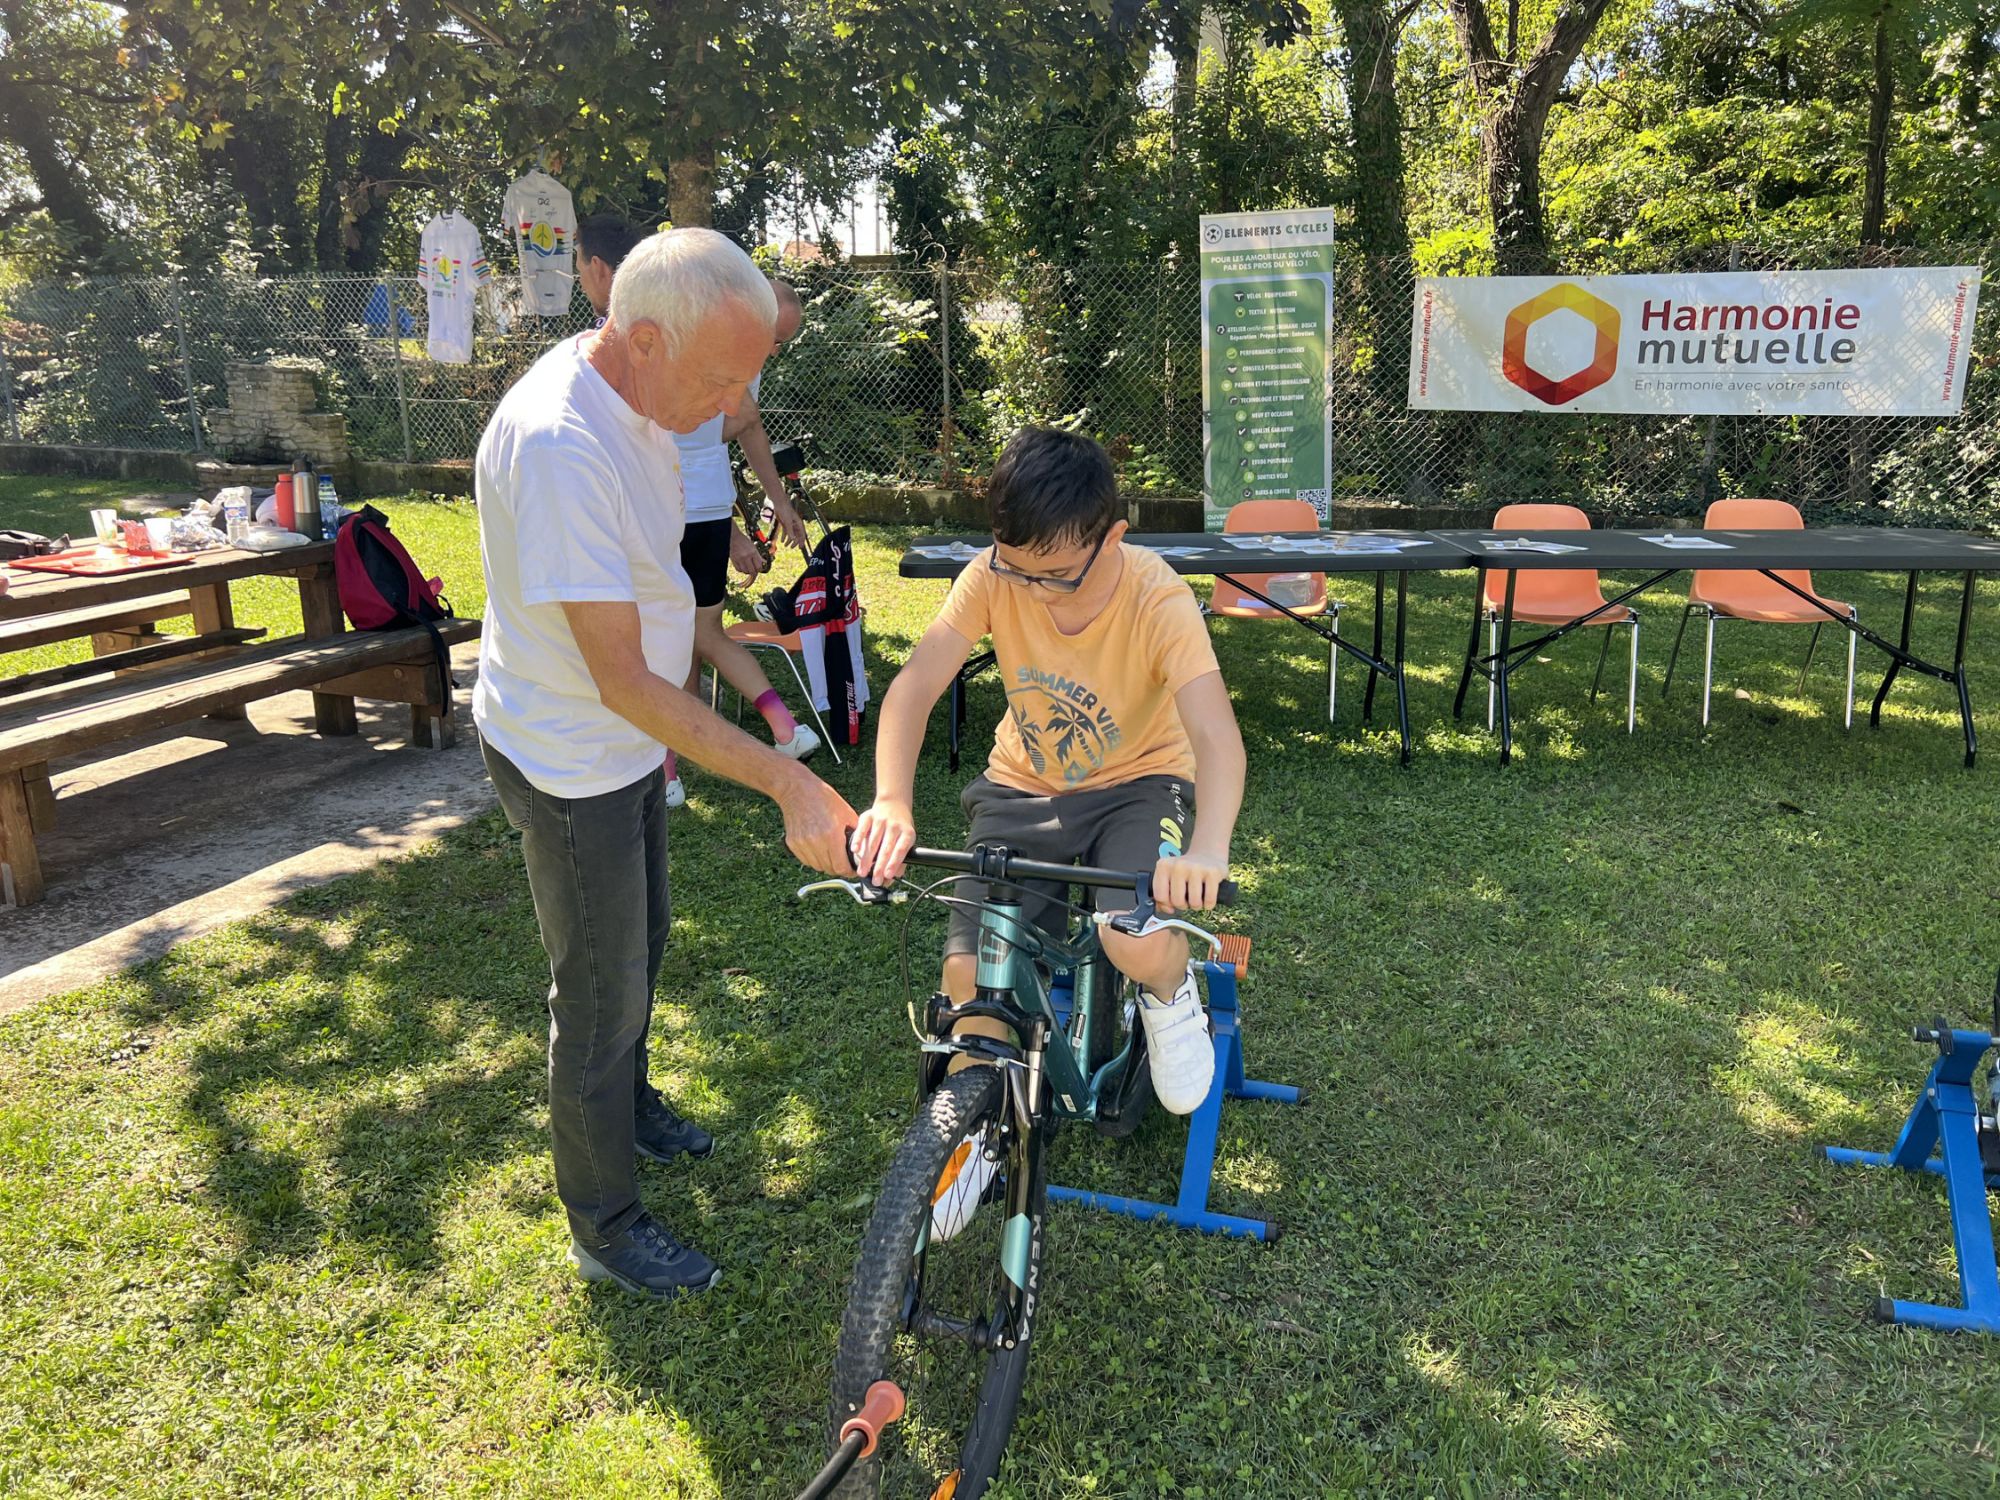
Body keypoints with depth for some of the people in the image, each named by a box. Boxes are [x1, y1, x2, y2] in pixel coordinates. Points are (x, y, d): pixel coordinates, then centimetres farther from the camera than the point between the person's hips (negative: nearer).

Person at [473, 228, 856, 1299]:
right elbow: (623, 681, -33)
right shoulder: (558, 446, -34)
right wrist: (786, 782, -34)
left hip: (630, 740, 9)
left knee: (640, 945, 26)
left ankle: (628, 1108, 52)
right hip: (569, 763, -9)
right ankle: (605, 1229, 27)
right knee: (600, 993, 6)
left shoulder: (638, 398, -3)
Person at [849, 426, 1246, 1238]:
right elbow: (916, 682, -27)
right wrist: (891, 802, -45)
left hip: (1138, 784, -2)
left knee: (1139, 942, -31)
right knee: (969, 968, -12)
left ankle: (1170, 994, 9)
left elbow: (1216, 733, -39)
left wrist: (1208, 848, -58)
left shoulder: (1158, 599, -26)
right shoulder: (993, 575, -19)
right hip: (1023, 789, 3)